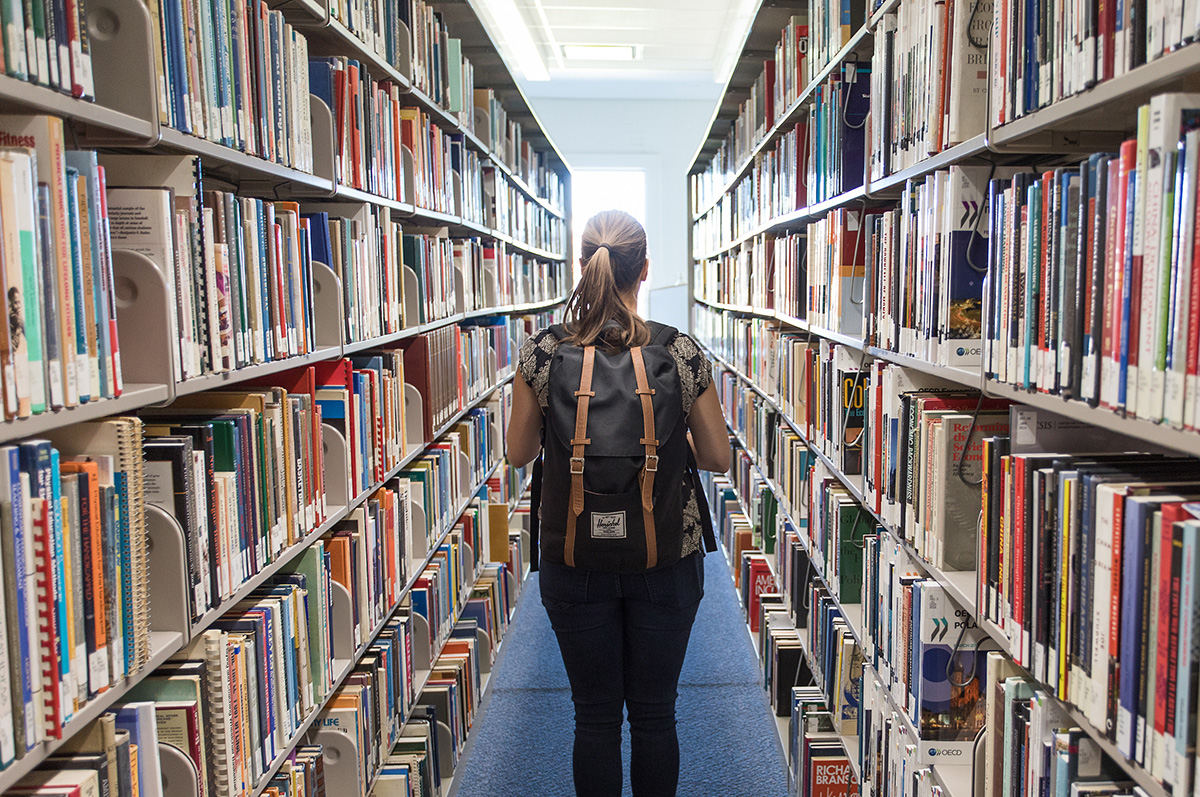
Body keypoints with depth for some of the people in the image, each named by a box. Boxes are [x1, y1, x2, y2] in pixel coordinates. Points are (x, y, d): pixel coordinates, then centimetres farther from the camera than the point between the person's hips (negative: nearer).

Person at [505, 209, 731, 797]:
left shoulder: (541, 353, -10)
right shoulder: (683, 353, -11)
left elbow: (519, 454, 1)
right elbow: (718, 458, -2)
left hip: (575, 559, 0)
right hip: (667, 558, 0)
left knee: (595, 717, 16)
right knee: (655, 715, 17)